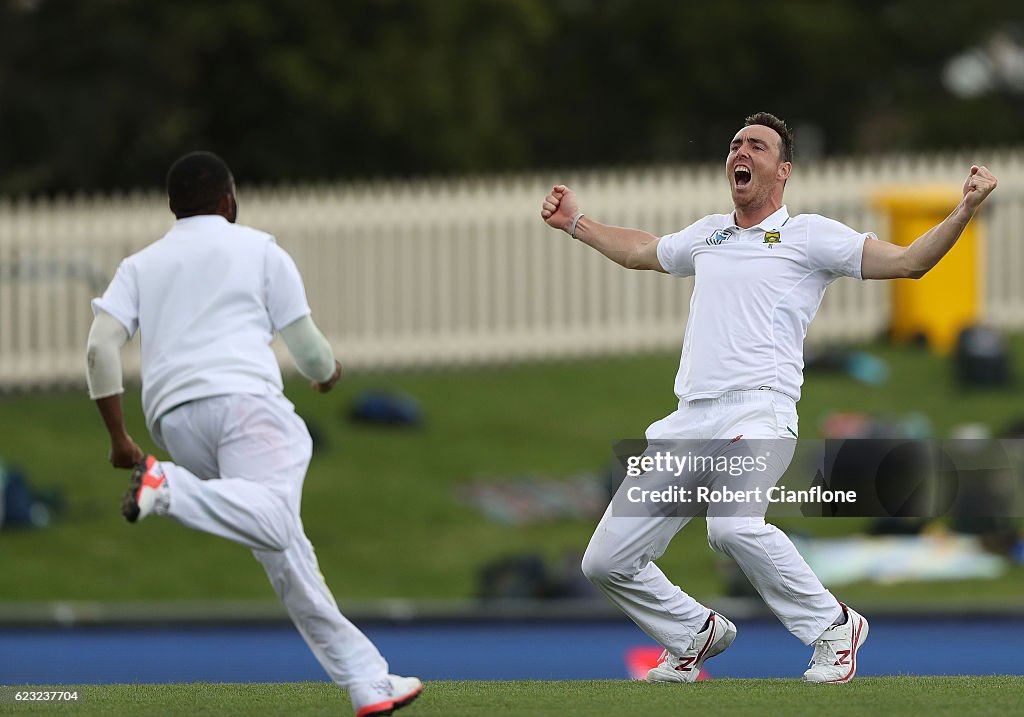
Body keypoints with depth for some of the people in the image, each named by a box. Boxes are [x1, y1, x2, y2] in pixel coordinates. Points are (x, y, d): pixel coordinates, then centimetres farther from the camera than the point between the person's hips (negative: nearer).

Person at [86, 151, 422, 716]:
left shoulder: (140, 265, 25)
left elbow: (101, 346, 10)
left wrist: (118, 438, 14)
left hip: (172, 417, 5)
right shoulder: (259, 250, 17)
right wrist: (328, 373, 40)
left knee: (285, 553, 10)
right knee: (273, 524, -27)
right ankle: (167, 488, -48)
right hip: (240, 395, -5)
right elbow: (307, 348, 17)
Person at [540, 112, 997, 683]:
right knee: (607, 561, 2)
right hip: (689, 422, 6)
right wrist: (576, 222, 48)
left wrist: (965, 209, -12)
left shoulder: (809, 235, 6)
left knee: (732, 525, -37)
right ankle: (698, 634, 27)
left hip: (759, 411, -6)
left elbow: (908, 261, 0)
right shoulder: (707, 235, 23)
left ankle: (833, 626, -17)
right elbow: (639, 251, 44)